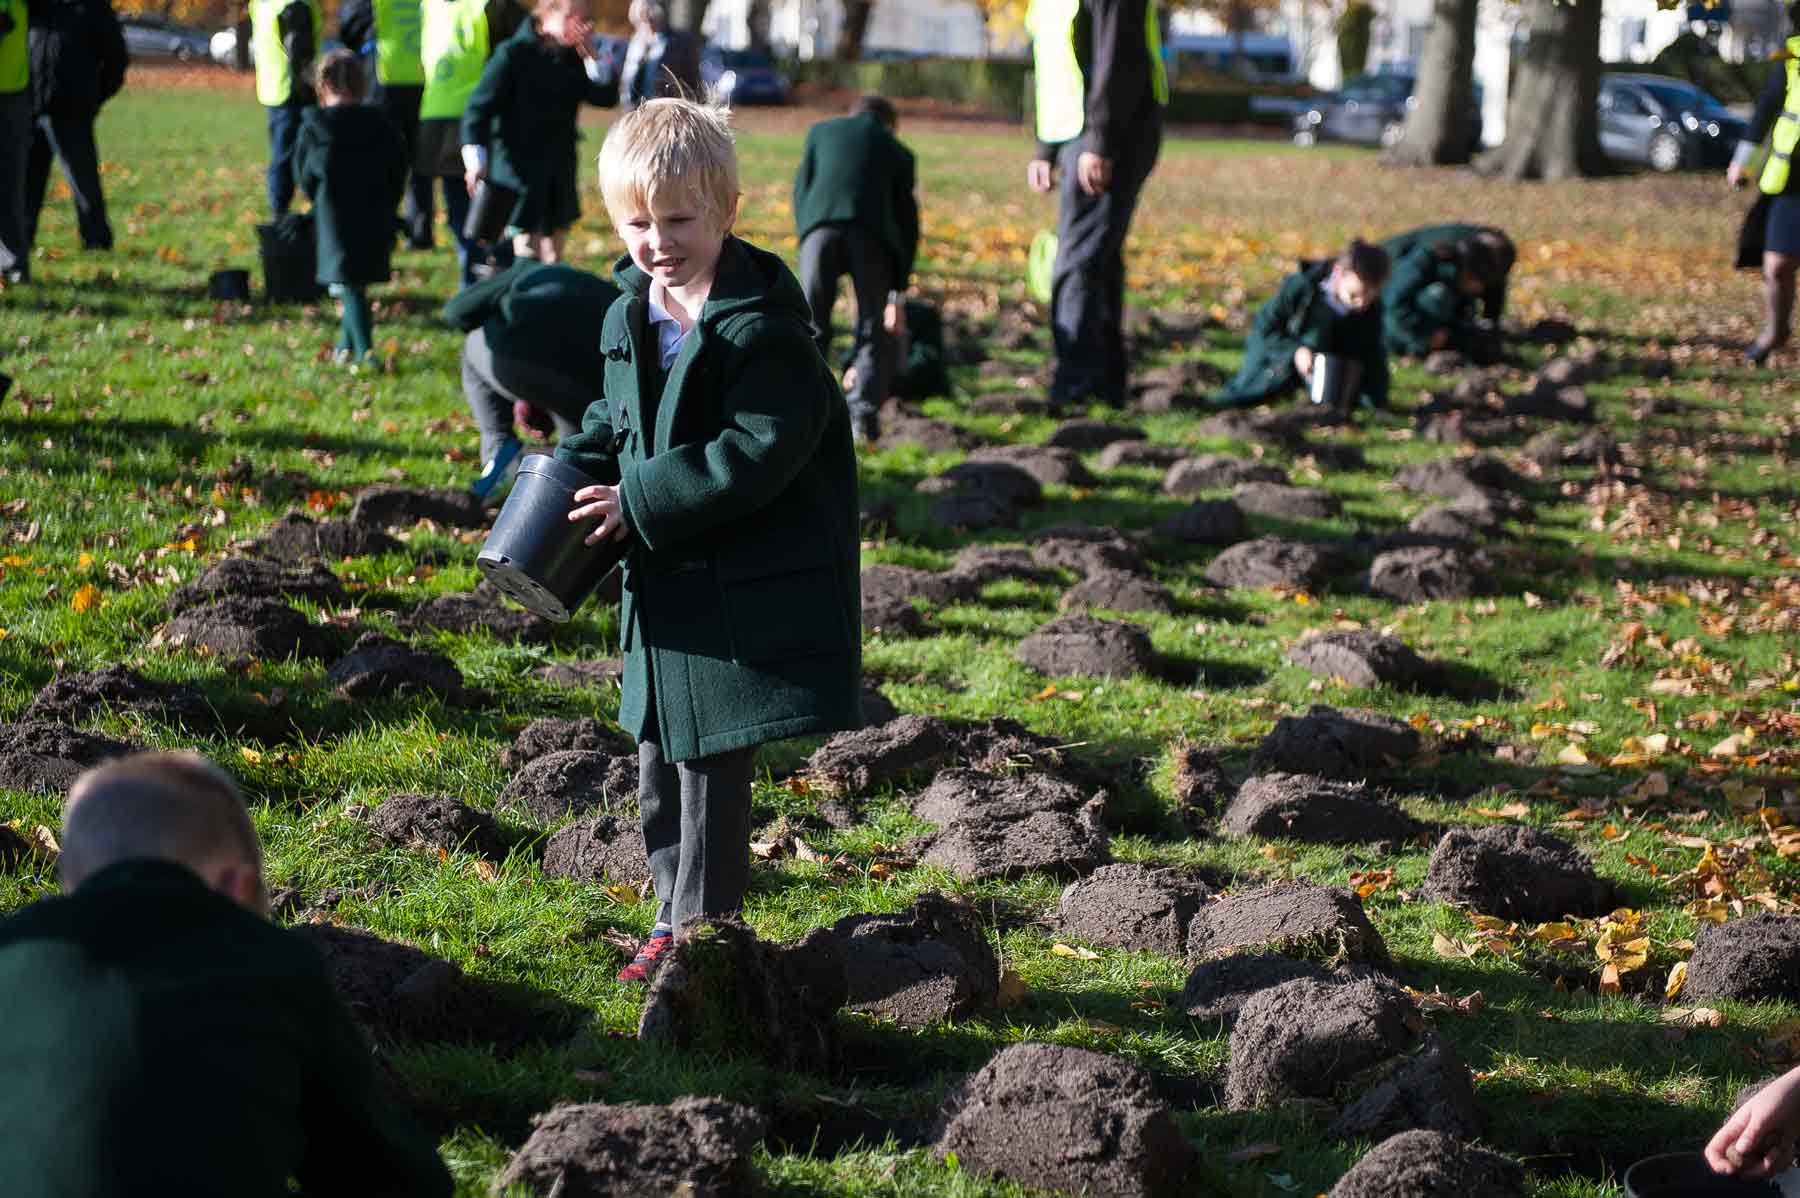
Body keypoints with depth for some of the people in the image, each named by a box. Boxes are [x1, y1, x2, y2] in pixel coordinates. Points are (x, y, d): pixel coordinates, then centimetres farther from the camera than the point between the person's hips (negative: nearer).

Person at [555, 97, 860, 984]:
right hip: (666, 581, 8)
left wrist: (642, 504, -20)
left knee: (711, 762, -4)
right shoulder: (631, 312, 7)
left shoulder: (760, 324, -18)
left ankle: (700, 928, 6)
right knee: (661, 761, 16)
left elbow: (760, 451, -23)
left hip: (747, 591, -8)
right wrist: (573, 474, 2)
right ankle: (678, 911, 29)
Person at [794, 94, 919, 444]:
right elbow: (907, 221, 28)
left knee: (811, 327, 9)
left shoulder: (821, 131, 29)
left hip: (821, 225, 0)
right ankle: (863, 413, -3)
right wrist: (898, 290, 33)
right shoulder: (897, 151, 28)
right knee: (873, 333, 9)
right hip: (873, 235, 0)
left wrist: (807, 238, 24)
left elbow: (801, 189, 20)